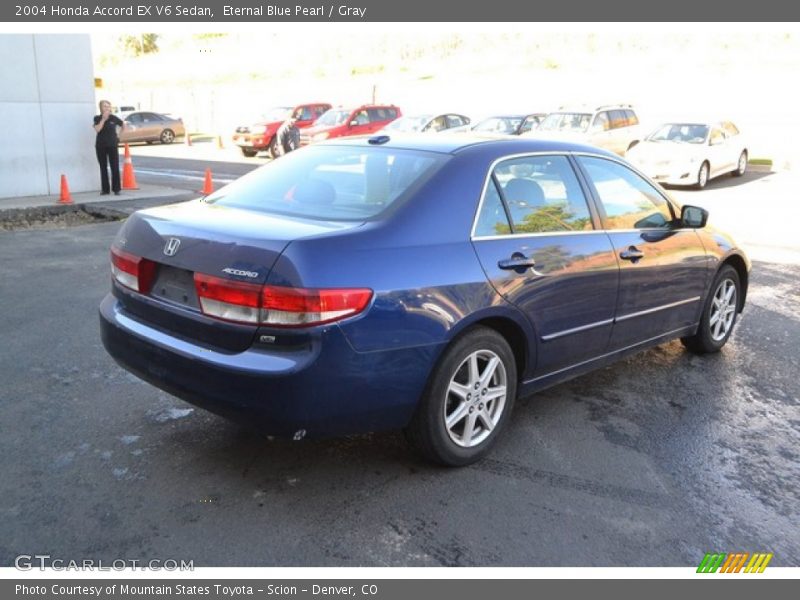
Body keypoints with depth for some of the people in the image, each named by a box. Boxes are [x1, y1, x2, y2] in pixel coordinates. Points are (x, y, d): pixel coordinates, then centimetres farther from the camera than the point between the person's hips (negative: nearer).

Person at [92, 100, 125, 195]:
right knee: (103, 168, 4)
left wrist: (118, 135, 11)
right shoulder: (97, 118, 0)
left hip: (112, 145, -1)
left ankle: (116, 189, 2)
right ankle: (105, 189, 11)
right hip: (100, 146, 1)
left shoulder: (114, 118, 0)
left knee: (115, 167, -5)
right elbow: (97, 129, -17)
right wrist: (103, 119, -19)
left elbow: (123, 126, 16)